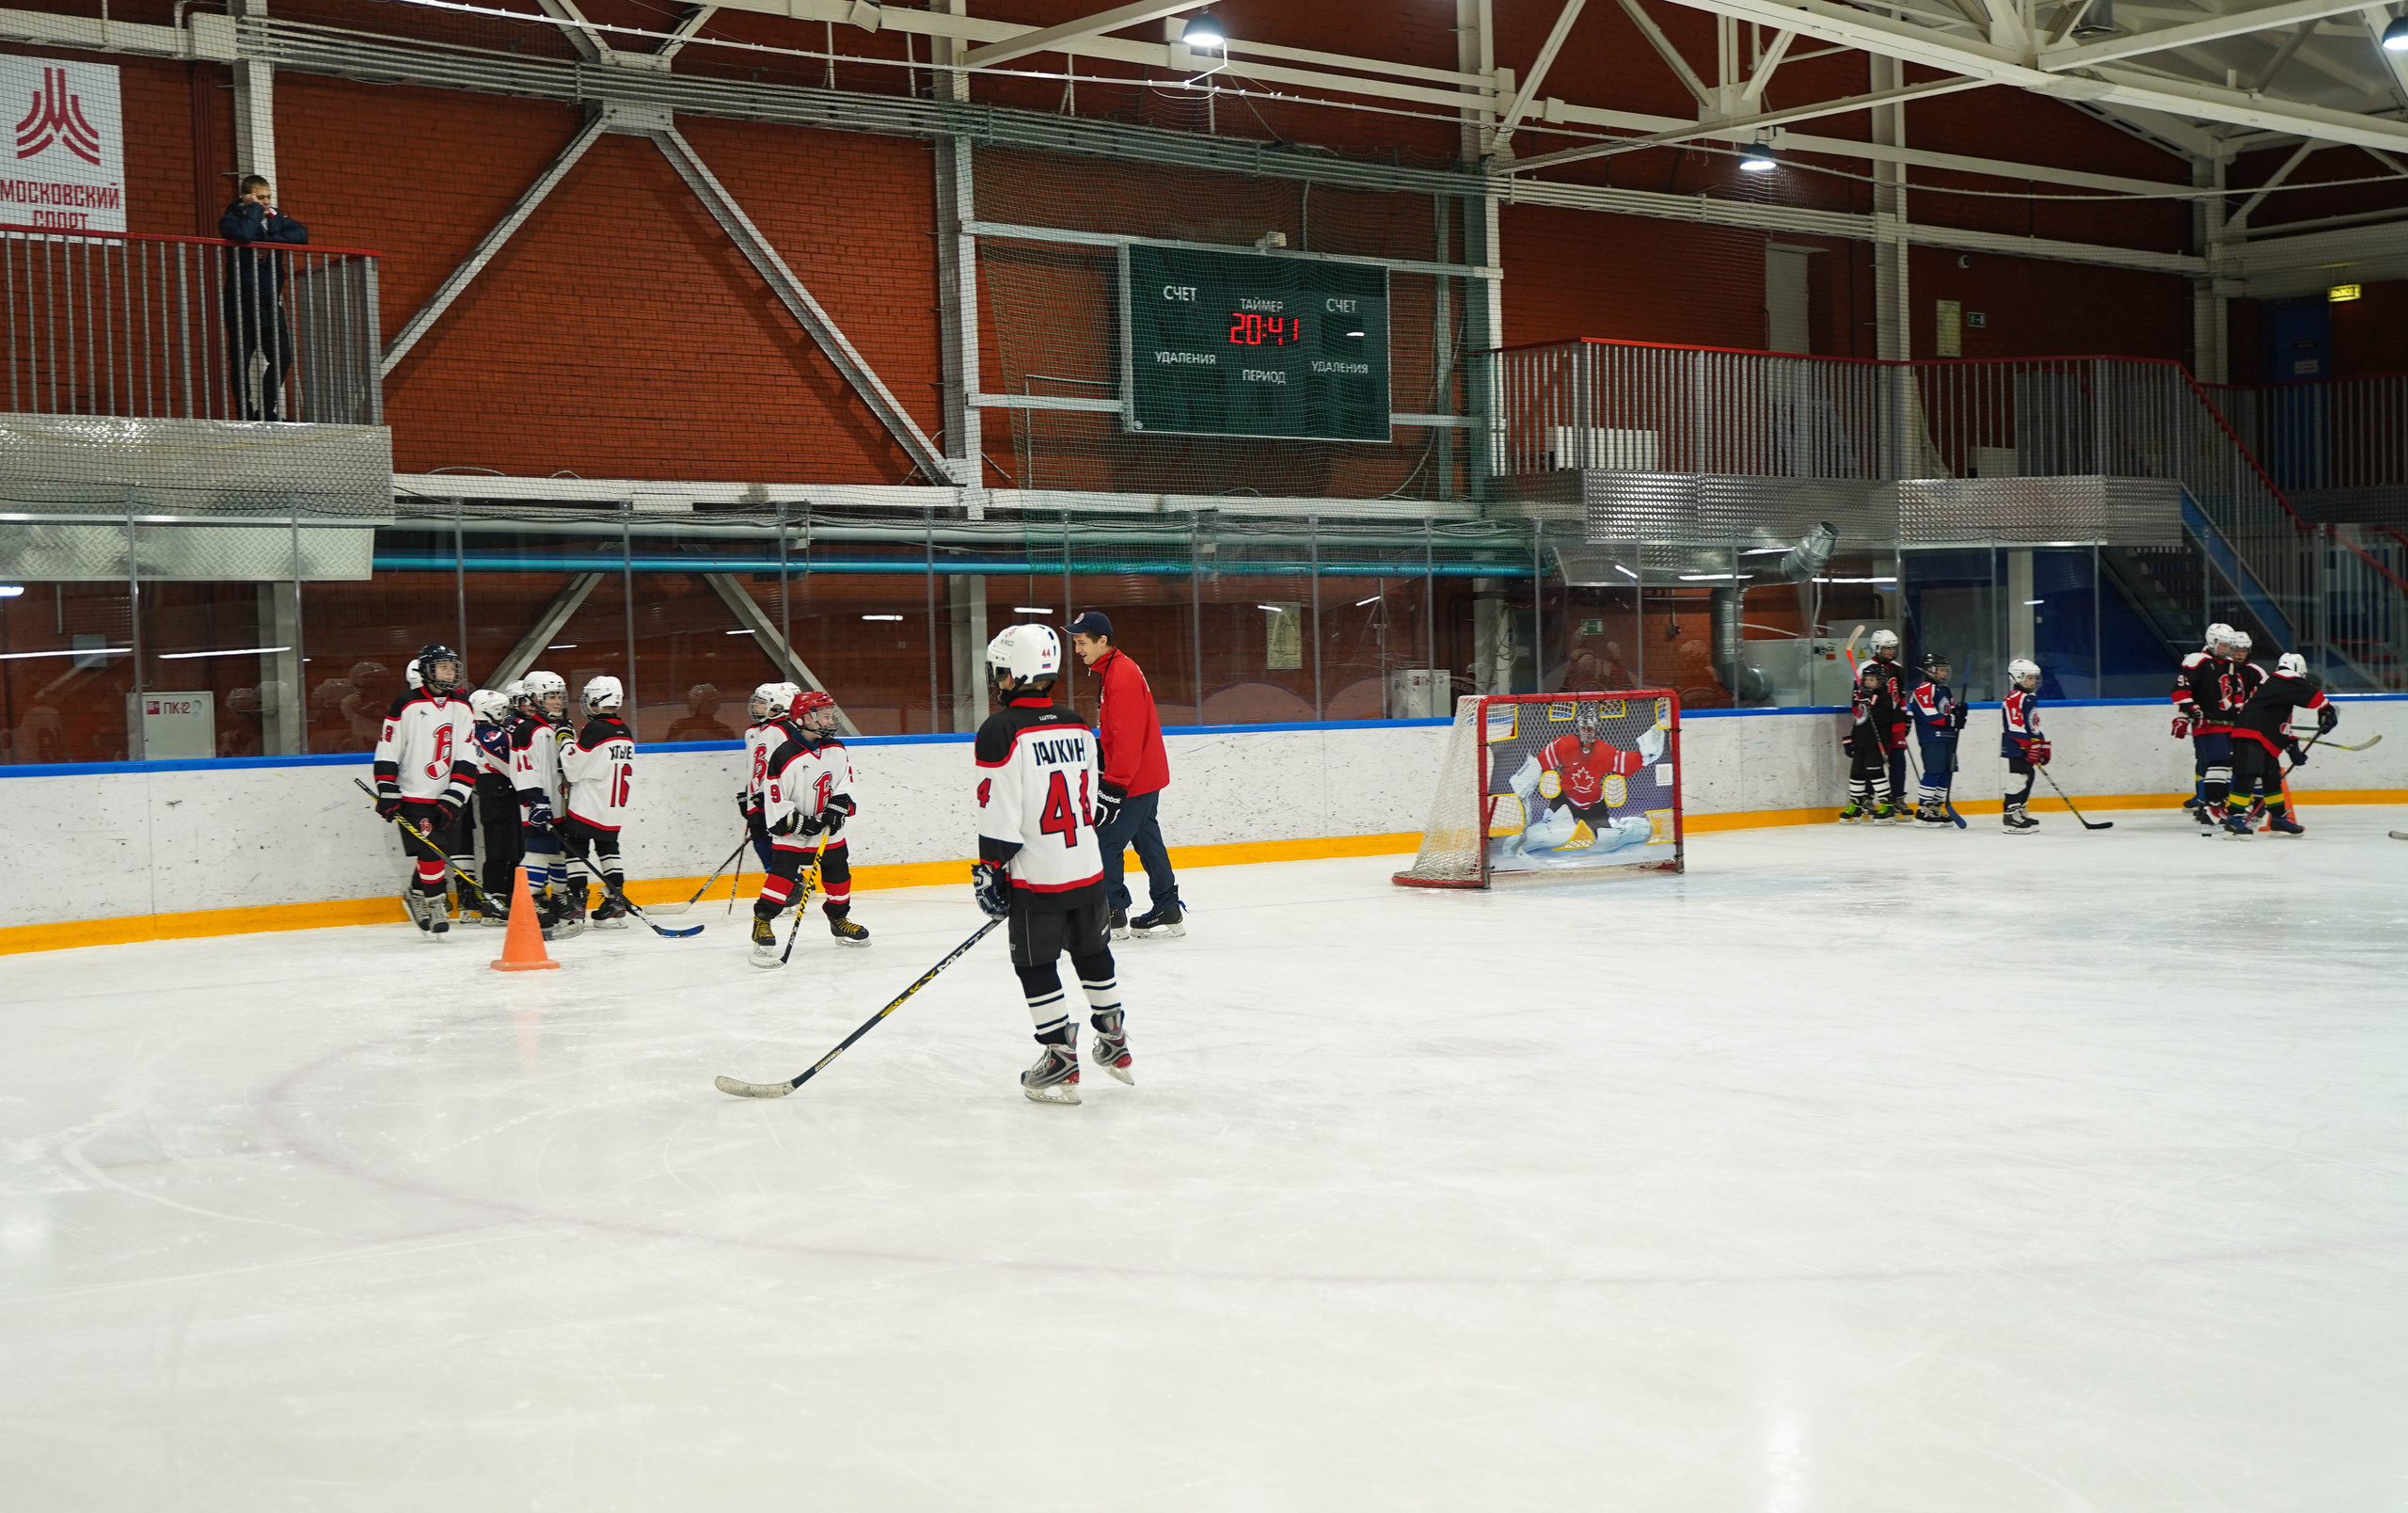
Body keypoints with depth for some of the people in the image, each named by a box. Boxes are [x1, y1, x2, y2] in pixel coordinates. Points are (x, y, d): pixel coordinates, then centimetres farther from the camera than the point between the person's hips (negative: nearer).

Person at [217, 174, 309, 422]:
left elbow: (301, 234, -5)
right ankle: (245, 416, 4)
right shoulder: (231, 219, -2)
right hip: (242, 303, -5)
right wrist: (255, 209, -11)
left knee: (282, 358, 1)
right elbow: (243, 234, -26)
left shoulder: (275, 217, 12)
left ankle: (266, 410, 14)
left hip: (271, 301, 5)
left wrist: (267, 241, -15)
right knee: (241, 361, -3)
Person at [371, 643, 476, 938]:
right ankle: (435, 904, 4)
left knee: (435, 853, 9)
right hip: (413, 795, -4)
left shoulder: (461, 708, 4)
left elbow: (466, 759, 1)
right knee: (430, 853, -9)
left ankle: (415, 894, 31)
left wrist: (453, 800, -8)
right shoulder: (406, 704, -8)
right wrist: (387, 795, -11)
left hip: (445, 797, 4)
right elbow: (387, 752, -7)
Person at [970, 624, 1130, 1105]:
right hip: (1088, 870, 6)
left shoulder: (1001, 731, -13)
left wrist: (990, 869, -9)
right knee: (1094, 955, 20)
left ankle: (1060, 1060, 6)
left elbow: (999, 813, -16)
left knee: (1036, 967, 5)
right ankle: (1115, 1045, 29)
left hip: (1036, 880, -6)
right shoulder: (1077, 727, 8)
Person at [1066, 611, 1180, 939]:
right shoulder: (1112, 670, 12)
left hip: (1134, 780, -11)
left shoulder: (1121, 676, -21)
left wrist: (1113, 787, -25)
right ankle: (1168, 912, 20)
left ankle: (1111, 916, 0)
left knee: (1106, 842, -6)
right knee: (1147, 841, 14)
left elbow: (1127, 739, -26)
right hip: (1146, 775, 11)